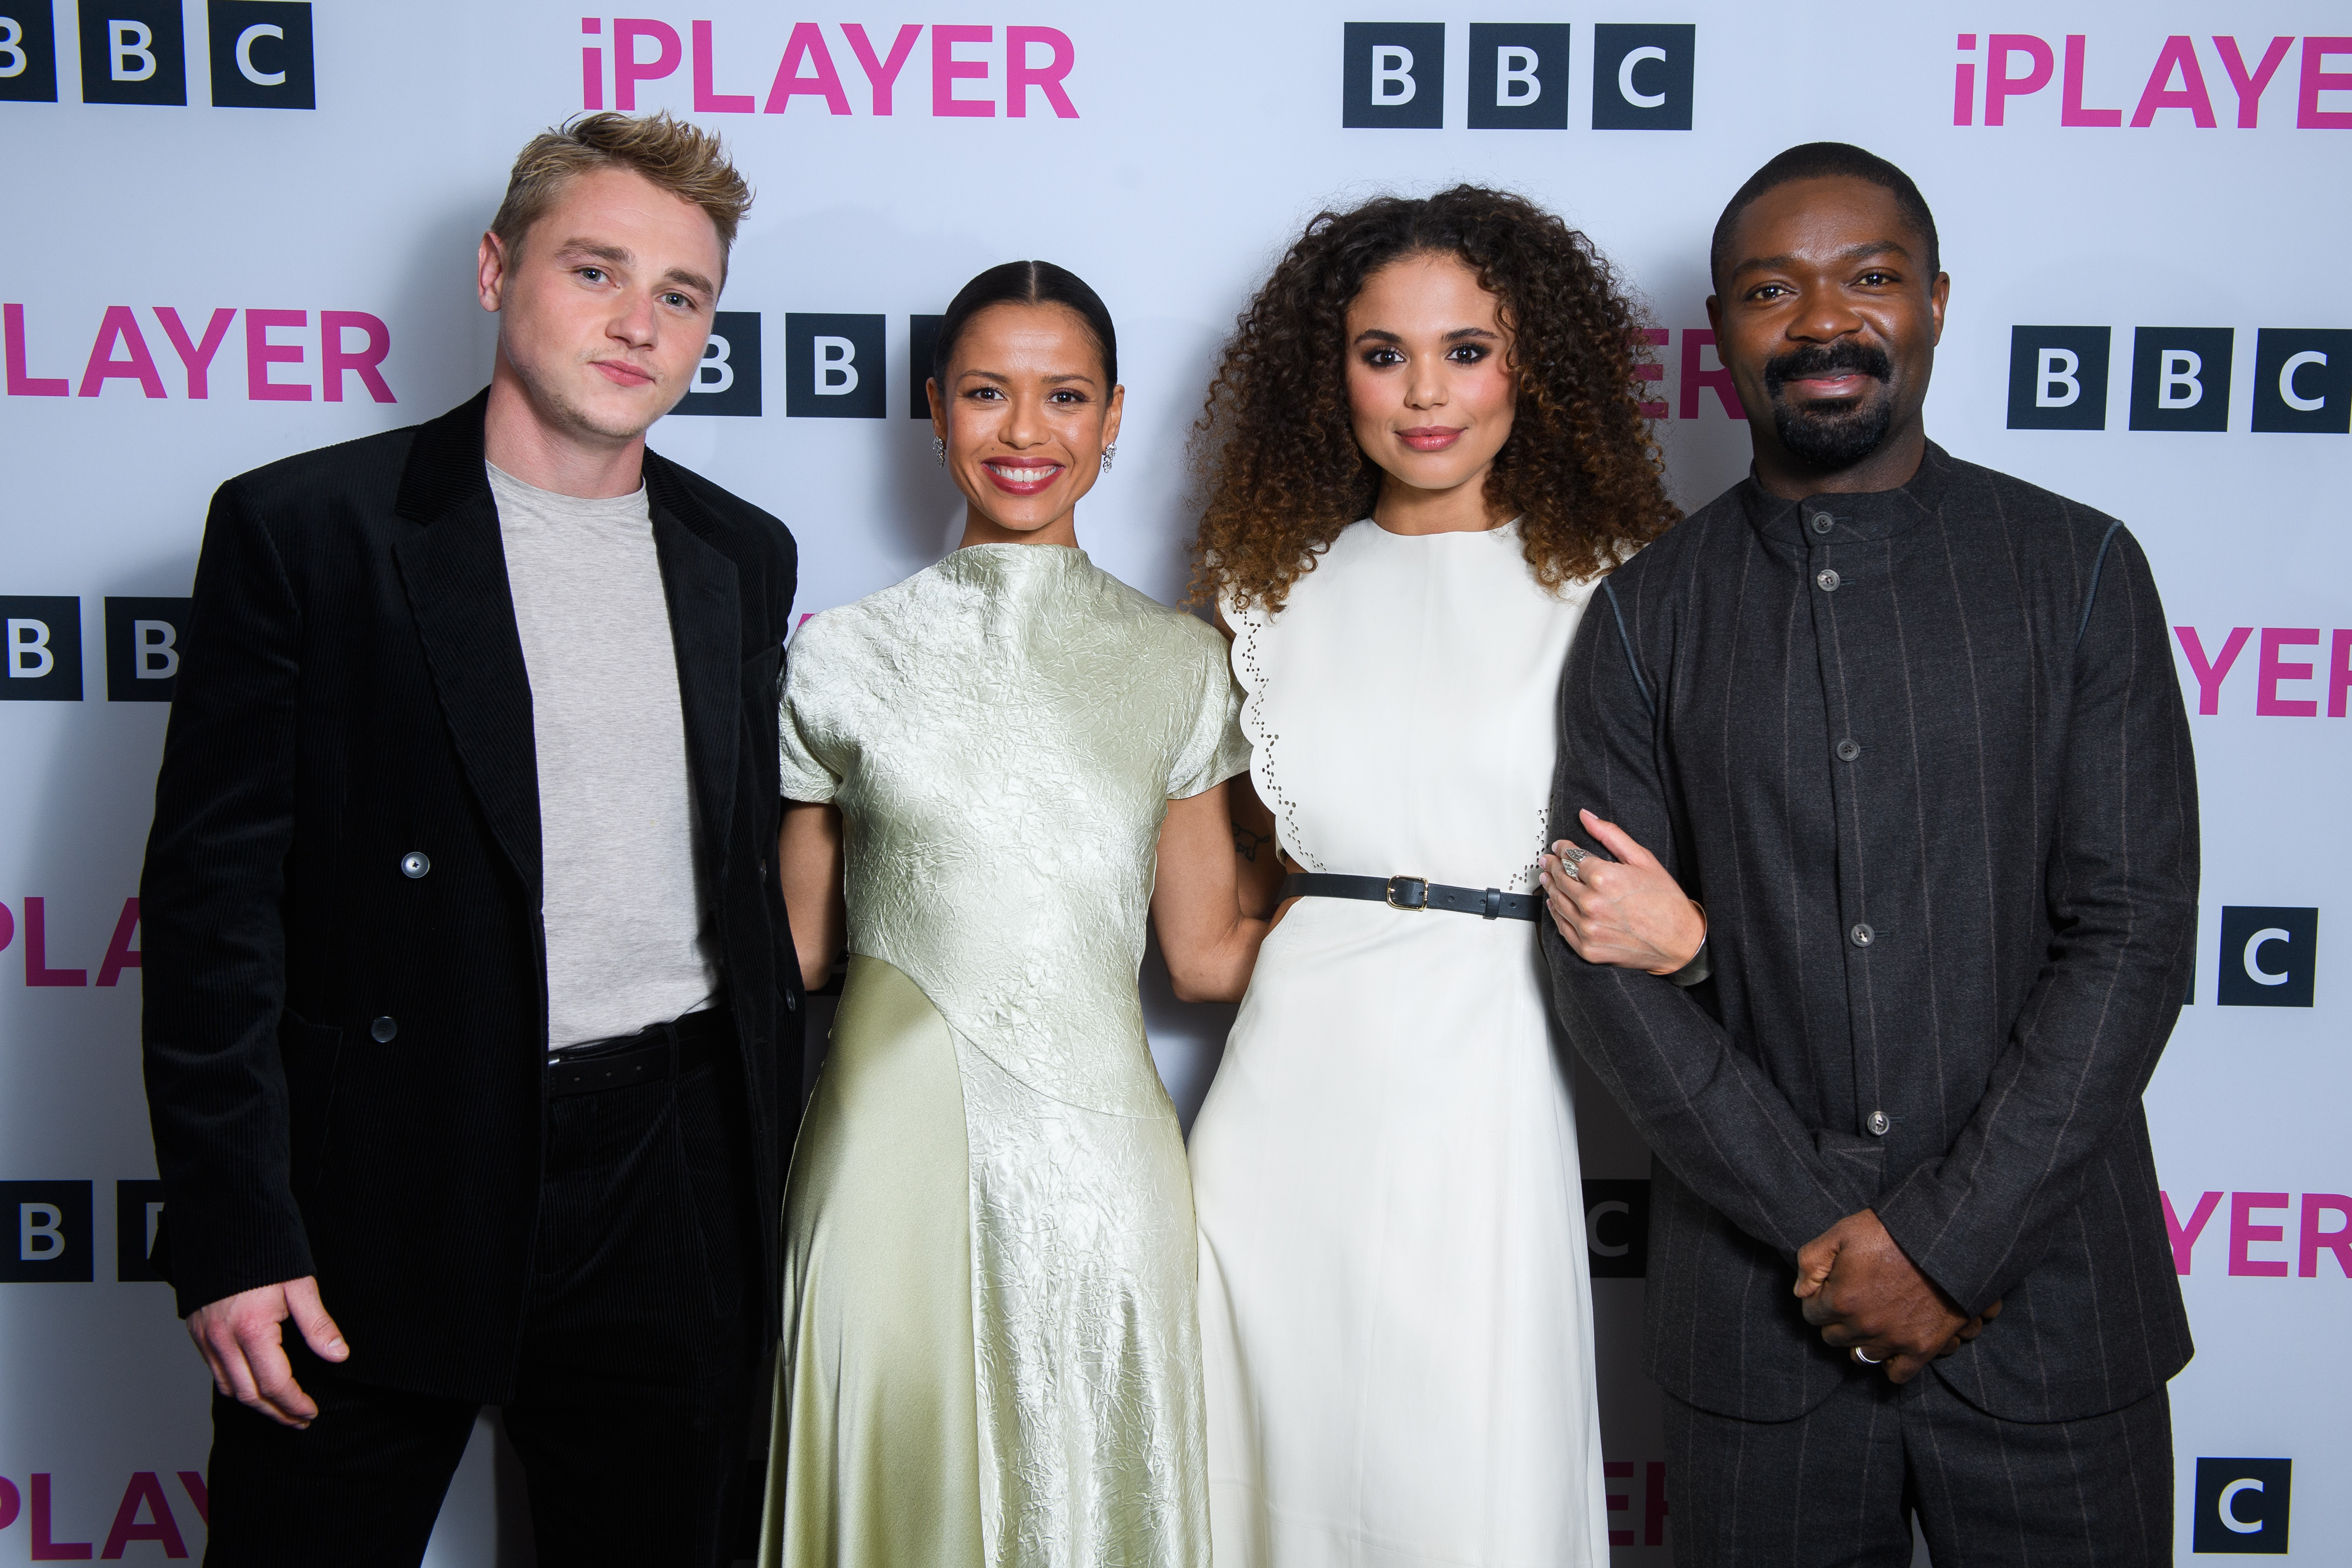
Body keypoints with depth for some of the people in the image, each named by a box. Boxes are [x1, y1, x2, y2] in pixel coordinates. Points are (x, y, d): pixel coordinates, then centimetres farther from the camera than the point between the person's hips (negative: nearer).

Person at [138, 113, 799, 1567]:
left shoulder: (745, 558, 9)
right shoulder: (301, 529, -5)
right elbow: (215, 893, -7)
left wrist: (771, 1171, 12)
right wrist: (233, 1236, -12)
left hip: (673, 1186, 4)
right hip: (384, 1190, -3)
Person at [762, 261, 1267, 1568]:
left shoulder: (1180, 662, 6)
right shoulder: (847, 654, 4)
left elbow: (1205, 953, 9)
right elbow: (800, 946, 10)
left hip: (1098, 1153, 1)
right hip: (894, 1149, -1)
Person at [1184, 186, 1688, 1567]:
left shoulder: (1609, 582, 0)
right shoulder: (1278, 581, 11)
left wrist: (1680, 932, -18)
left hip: (1491, 1078, -3)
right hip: (1298, 1060, 3)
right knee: (1284, 1452, 12)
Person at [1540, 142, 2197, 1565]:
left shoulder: (2079, 570, 0)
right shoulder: (1647, 616, 2)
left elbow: (2135, 928, -5)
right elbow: (1608, 966, -3)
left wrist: (1950, 1237, -11)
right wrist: (1829, 1230, -10)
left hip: (2049, 1289, 0)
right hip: (1759, 1309, 1)